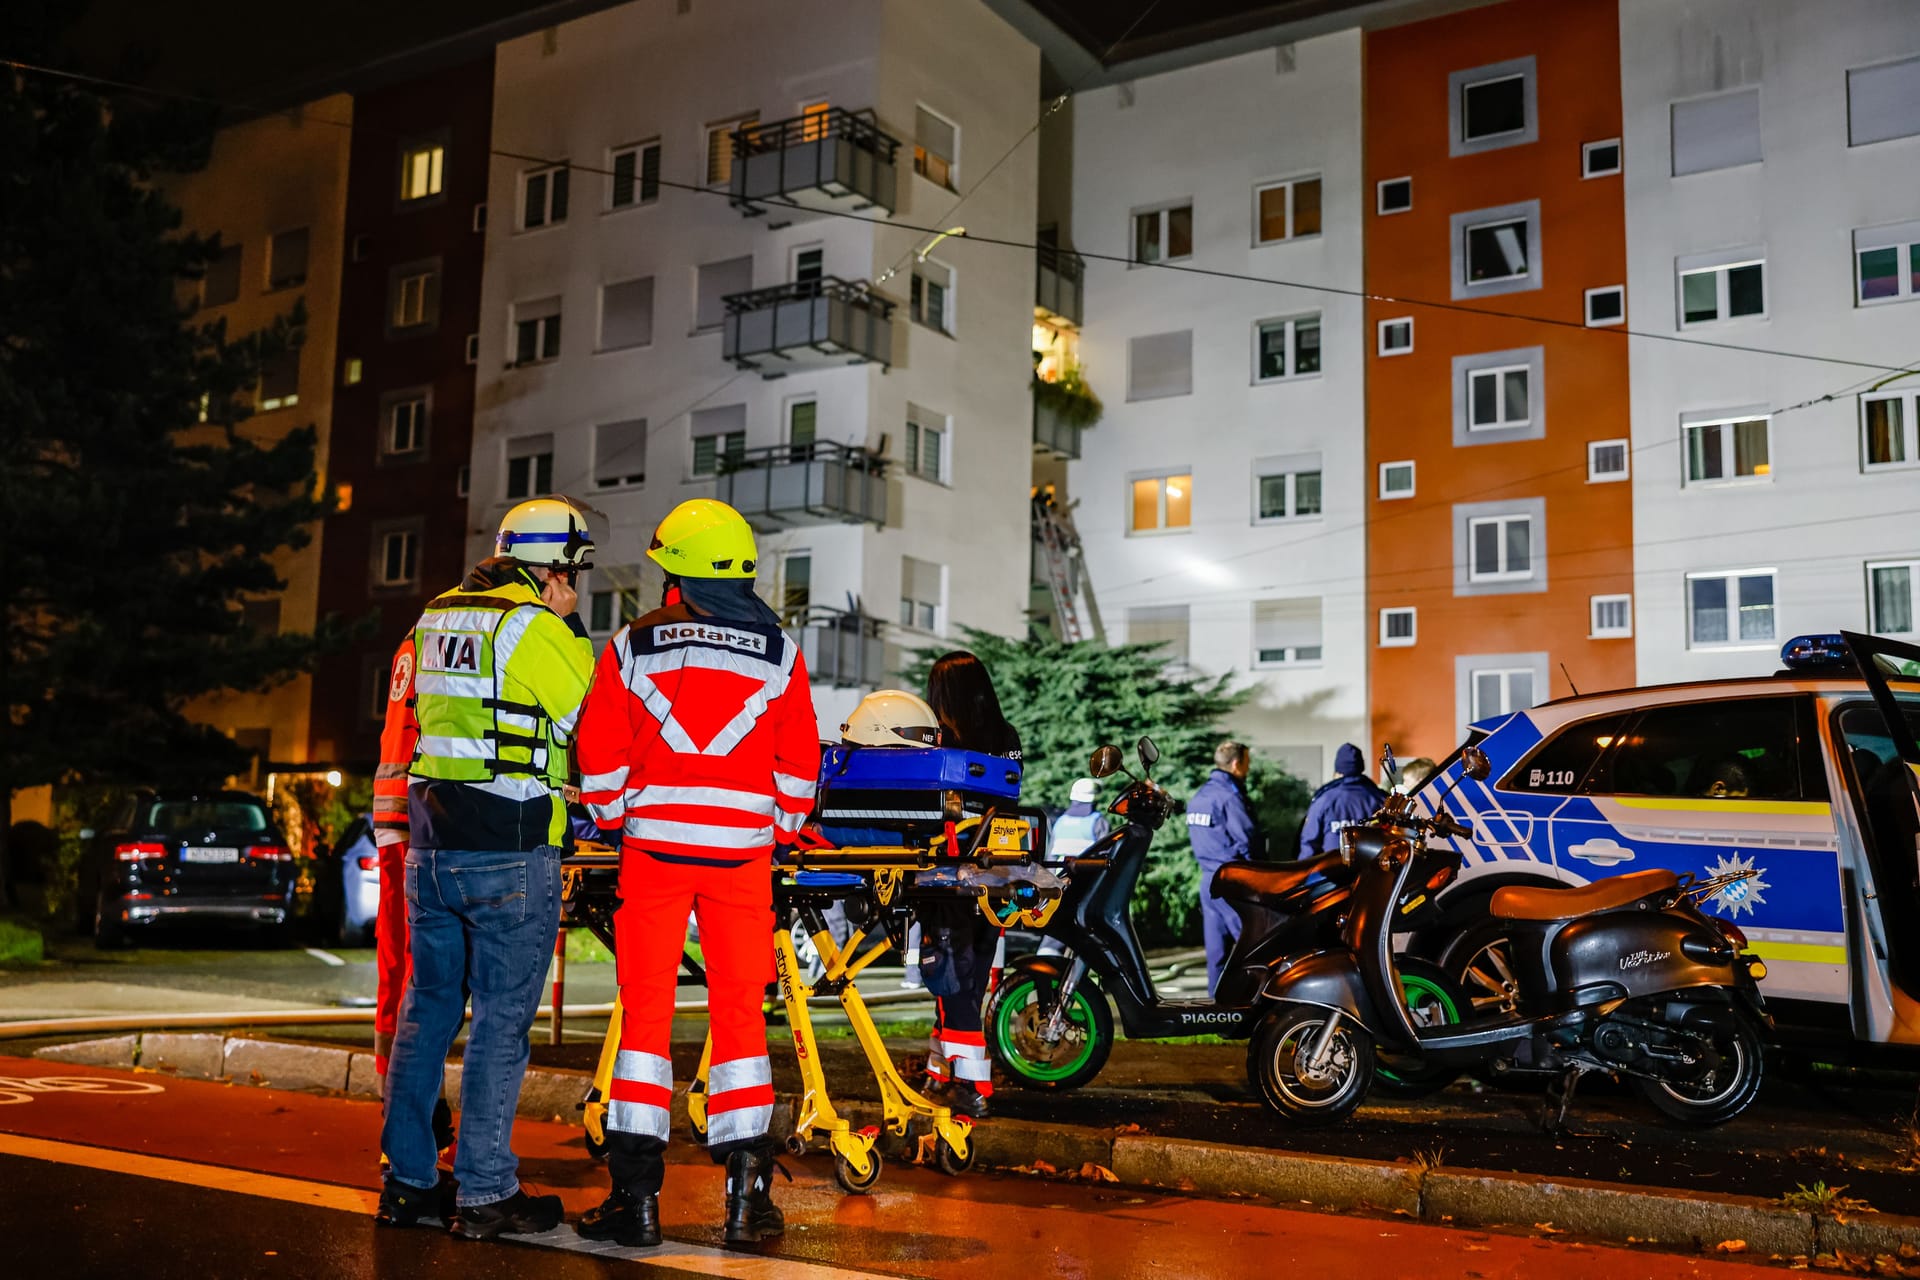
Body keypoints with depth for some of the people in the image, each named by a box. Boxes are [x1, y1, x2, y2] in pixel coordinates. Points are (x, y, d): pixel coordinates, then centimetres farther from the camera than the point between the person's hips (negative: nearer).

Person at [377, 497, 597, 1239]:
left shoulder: (436, 619, 12)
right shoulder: (538, 630, -11)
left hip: (430, 844, 7)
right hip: (511, 852, -7)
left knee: (426, 1008, 14)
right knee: (502, 1020, 1)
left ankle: (406, 1183, 20)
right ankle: (484, 1193, 7)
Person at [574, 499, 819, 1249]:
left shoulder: (633, 647, 1)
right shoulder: (779, 653, 4)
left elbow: (599, 757, 1)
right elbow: (799, 766, 5)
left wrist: (614, 824, 16)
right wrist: (780, 835, 17)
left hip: (654, 848, 0)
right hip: (742, 850, 1)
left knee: (645, 1010, 5)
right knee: (740, 1011, 6)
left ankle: (636, 1195, 7)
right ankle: (747, 1195, 6)